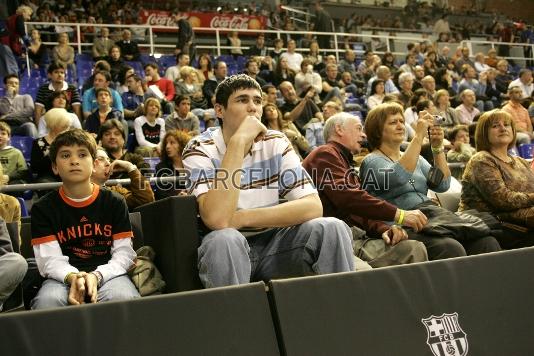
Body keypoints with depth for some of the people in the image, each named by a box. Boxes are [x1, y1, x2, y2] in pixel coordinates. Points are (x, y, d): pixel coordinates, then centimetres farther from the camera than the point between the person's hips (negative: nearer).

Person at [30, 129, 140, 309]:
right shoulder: (42, 208, 7)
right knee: (47, 301, -33)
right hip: (65, 276, 0)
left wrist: (97, 276, -19)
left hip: (107, 273, 0)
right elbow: (49, 258, -3)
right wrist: (73, 277, -26)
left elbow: (124, 253, 1)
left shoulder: (115, 203, 8)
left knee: (123, 299, -33)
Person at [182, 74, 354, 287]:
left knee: (332, 228, -19)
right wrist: (238, 141, -28)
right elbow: (217, 220, -29)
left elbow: (313, 206, -11)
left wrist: (243, 218, -20)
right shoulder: (200, 150, -12)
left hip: (272, 243, 4)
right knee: (224, 240, -36)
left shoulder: (277, 143, -1)